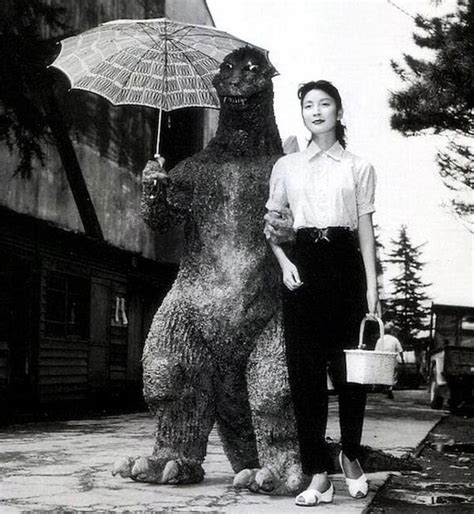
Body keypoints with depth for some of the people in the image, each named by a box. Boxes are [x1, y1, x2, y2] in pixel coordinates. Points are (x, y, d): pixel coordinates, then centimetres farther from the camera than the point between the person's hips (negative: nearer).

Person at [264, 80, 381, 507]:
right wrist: (284, 261, -4)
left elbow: (366, 228, 6)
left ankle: (351, 455, 24)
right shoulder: (286, 166, 14)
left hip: (344, 263, -1)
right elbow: (271, 224, 14)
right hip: (302, 265, 1)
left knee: (348, 367, -1)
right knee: (305, 370, -3)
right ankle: (318, 475, 1)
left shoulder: (359, 168, 10)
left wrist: (372, 286, -1)